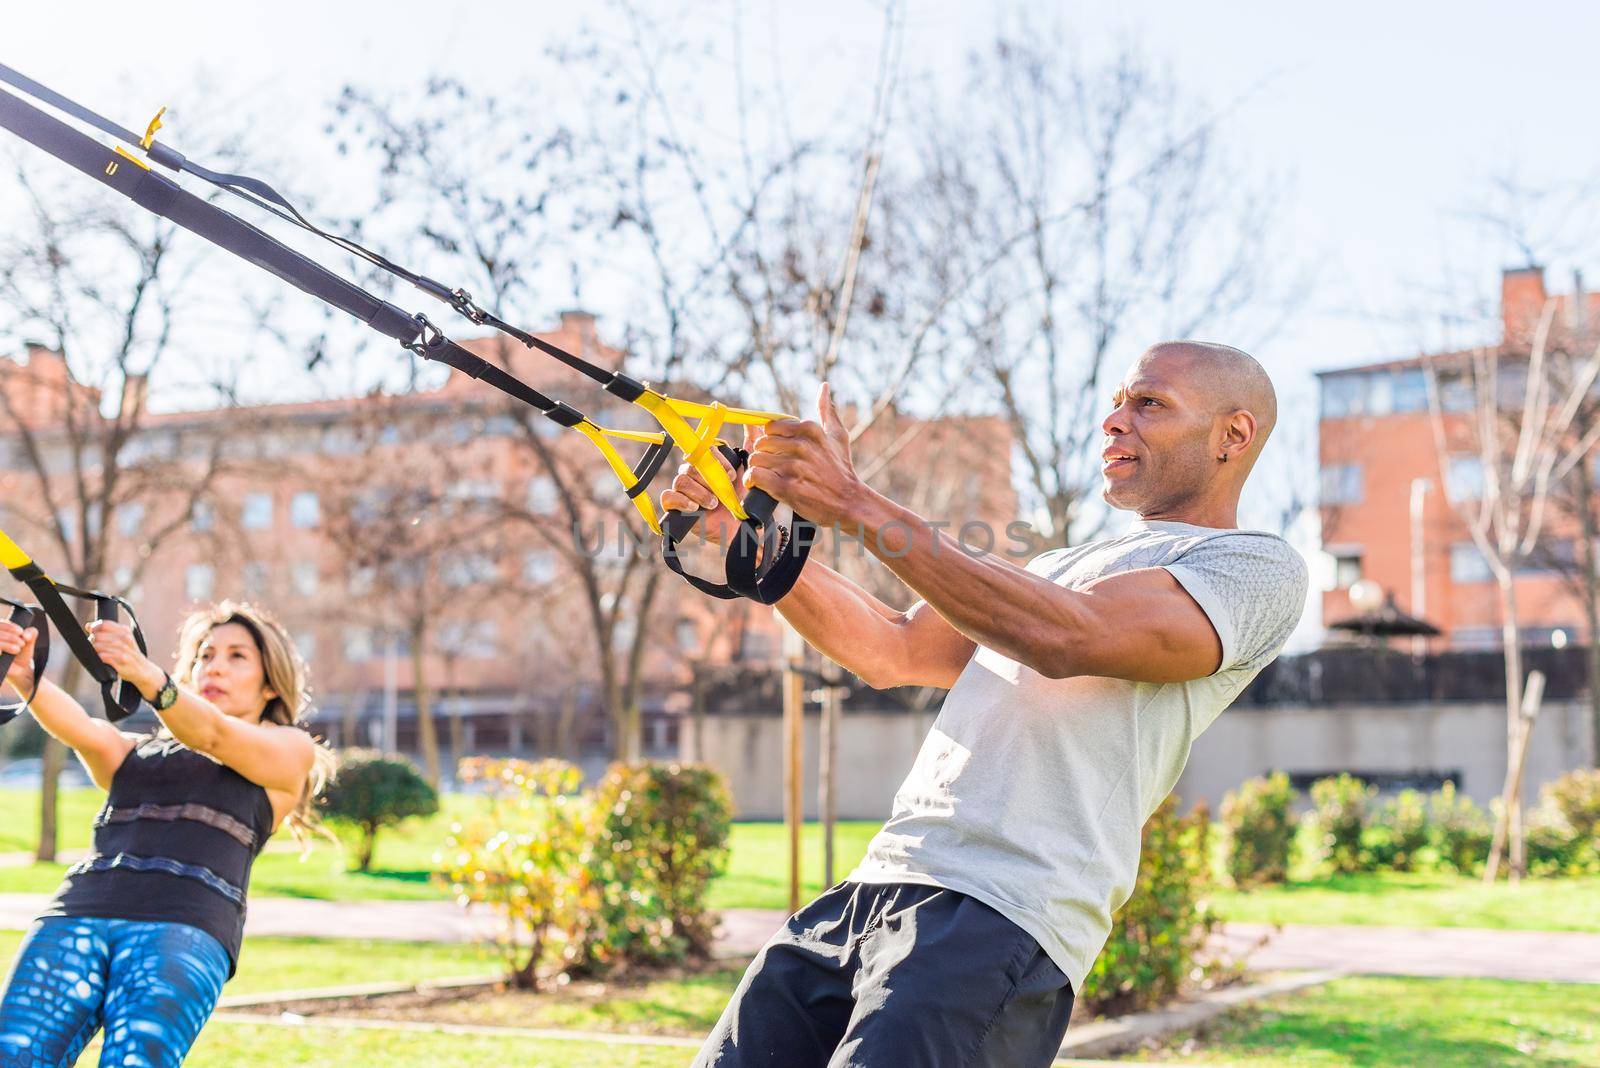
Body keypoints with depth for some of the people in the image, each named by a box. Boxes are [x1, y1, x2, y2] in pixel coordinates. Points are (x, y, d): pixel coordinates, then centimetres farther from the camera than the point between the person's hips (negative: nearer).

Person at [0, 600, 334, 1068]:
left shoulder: (291, 749, 21)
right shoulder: (136, 751, 31)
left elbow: (213, 735, 0)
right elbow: (79, 727, 9)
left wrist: (146, 675, -19)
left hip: (185, 926, -3)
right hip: (78, 911, 4)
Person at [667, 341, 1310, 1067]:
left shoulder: (1259, 568, 2)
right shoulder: (1060, 567, 31)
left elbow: (1064, 637, -14)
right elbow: (893, 652, 25)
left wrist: (857, 506, -16)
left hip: (1000, 921, -7)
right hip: (873, 889, 8)